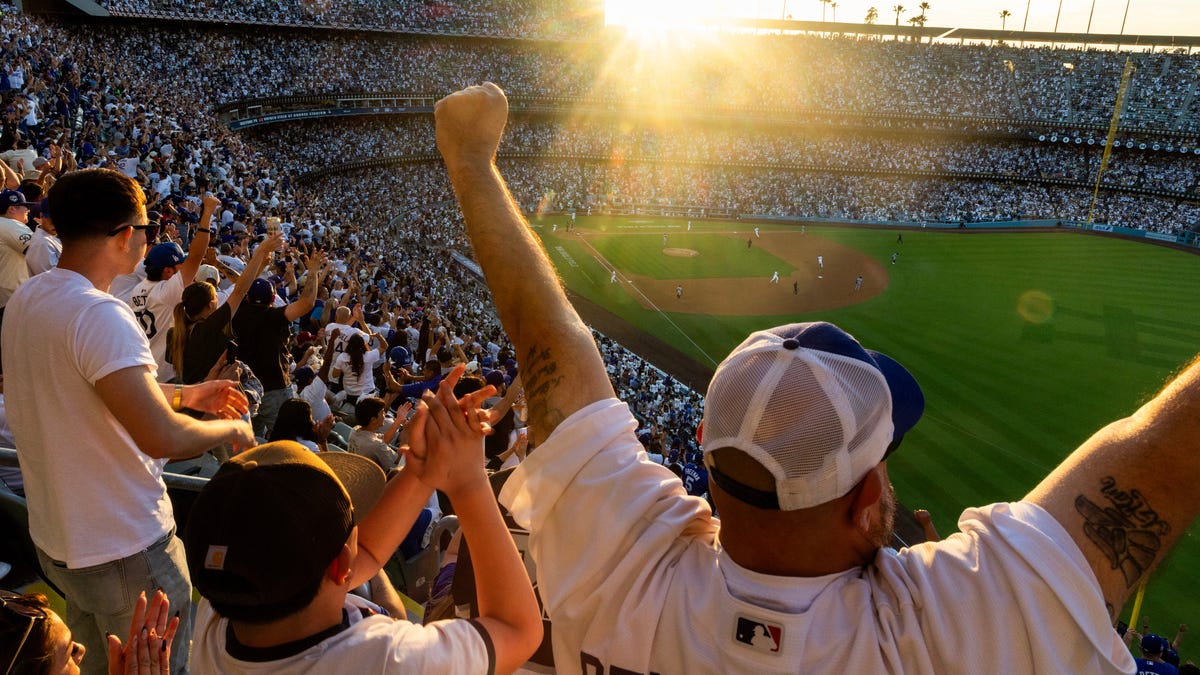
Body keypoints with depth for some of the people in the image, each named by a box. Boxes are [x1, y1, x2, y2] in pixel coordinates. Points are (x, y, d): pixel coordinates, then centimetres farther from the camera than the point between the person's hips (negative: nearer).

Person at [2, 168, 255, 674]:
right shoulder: (100, 315, -27)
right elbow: (162, 437, -35)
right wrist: (232, 428, -16)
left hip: (56, 537, 9)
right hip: (124, 549, -9)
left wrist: (184, 394, 16)